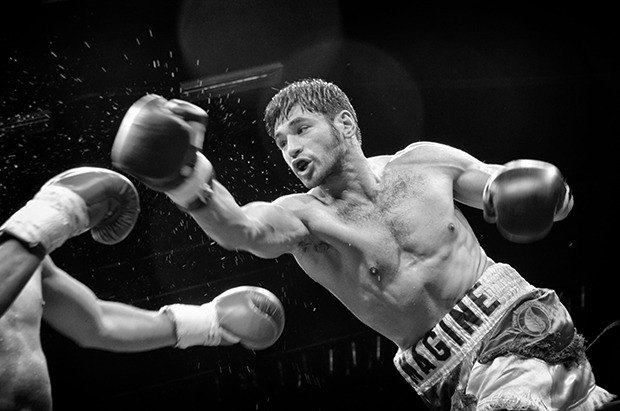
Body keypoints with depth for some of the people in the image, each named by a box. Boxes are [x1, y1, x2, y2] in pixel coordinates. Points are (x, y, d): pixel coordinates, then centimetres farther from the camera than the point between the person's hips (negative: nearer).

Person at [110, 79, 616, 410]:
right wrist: (187, 179, -46)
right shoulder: (302, 216, -4)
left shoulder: (424, 162, 1)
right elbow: (240, 228, -26)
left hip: (521, 323, 0)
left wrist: (530, 187, -14)